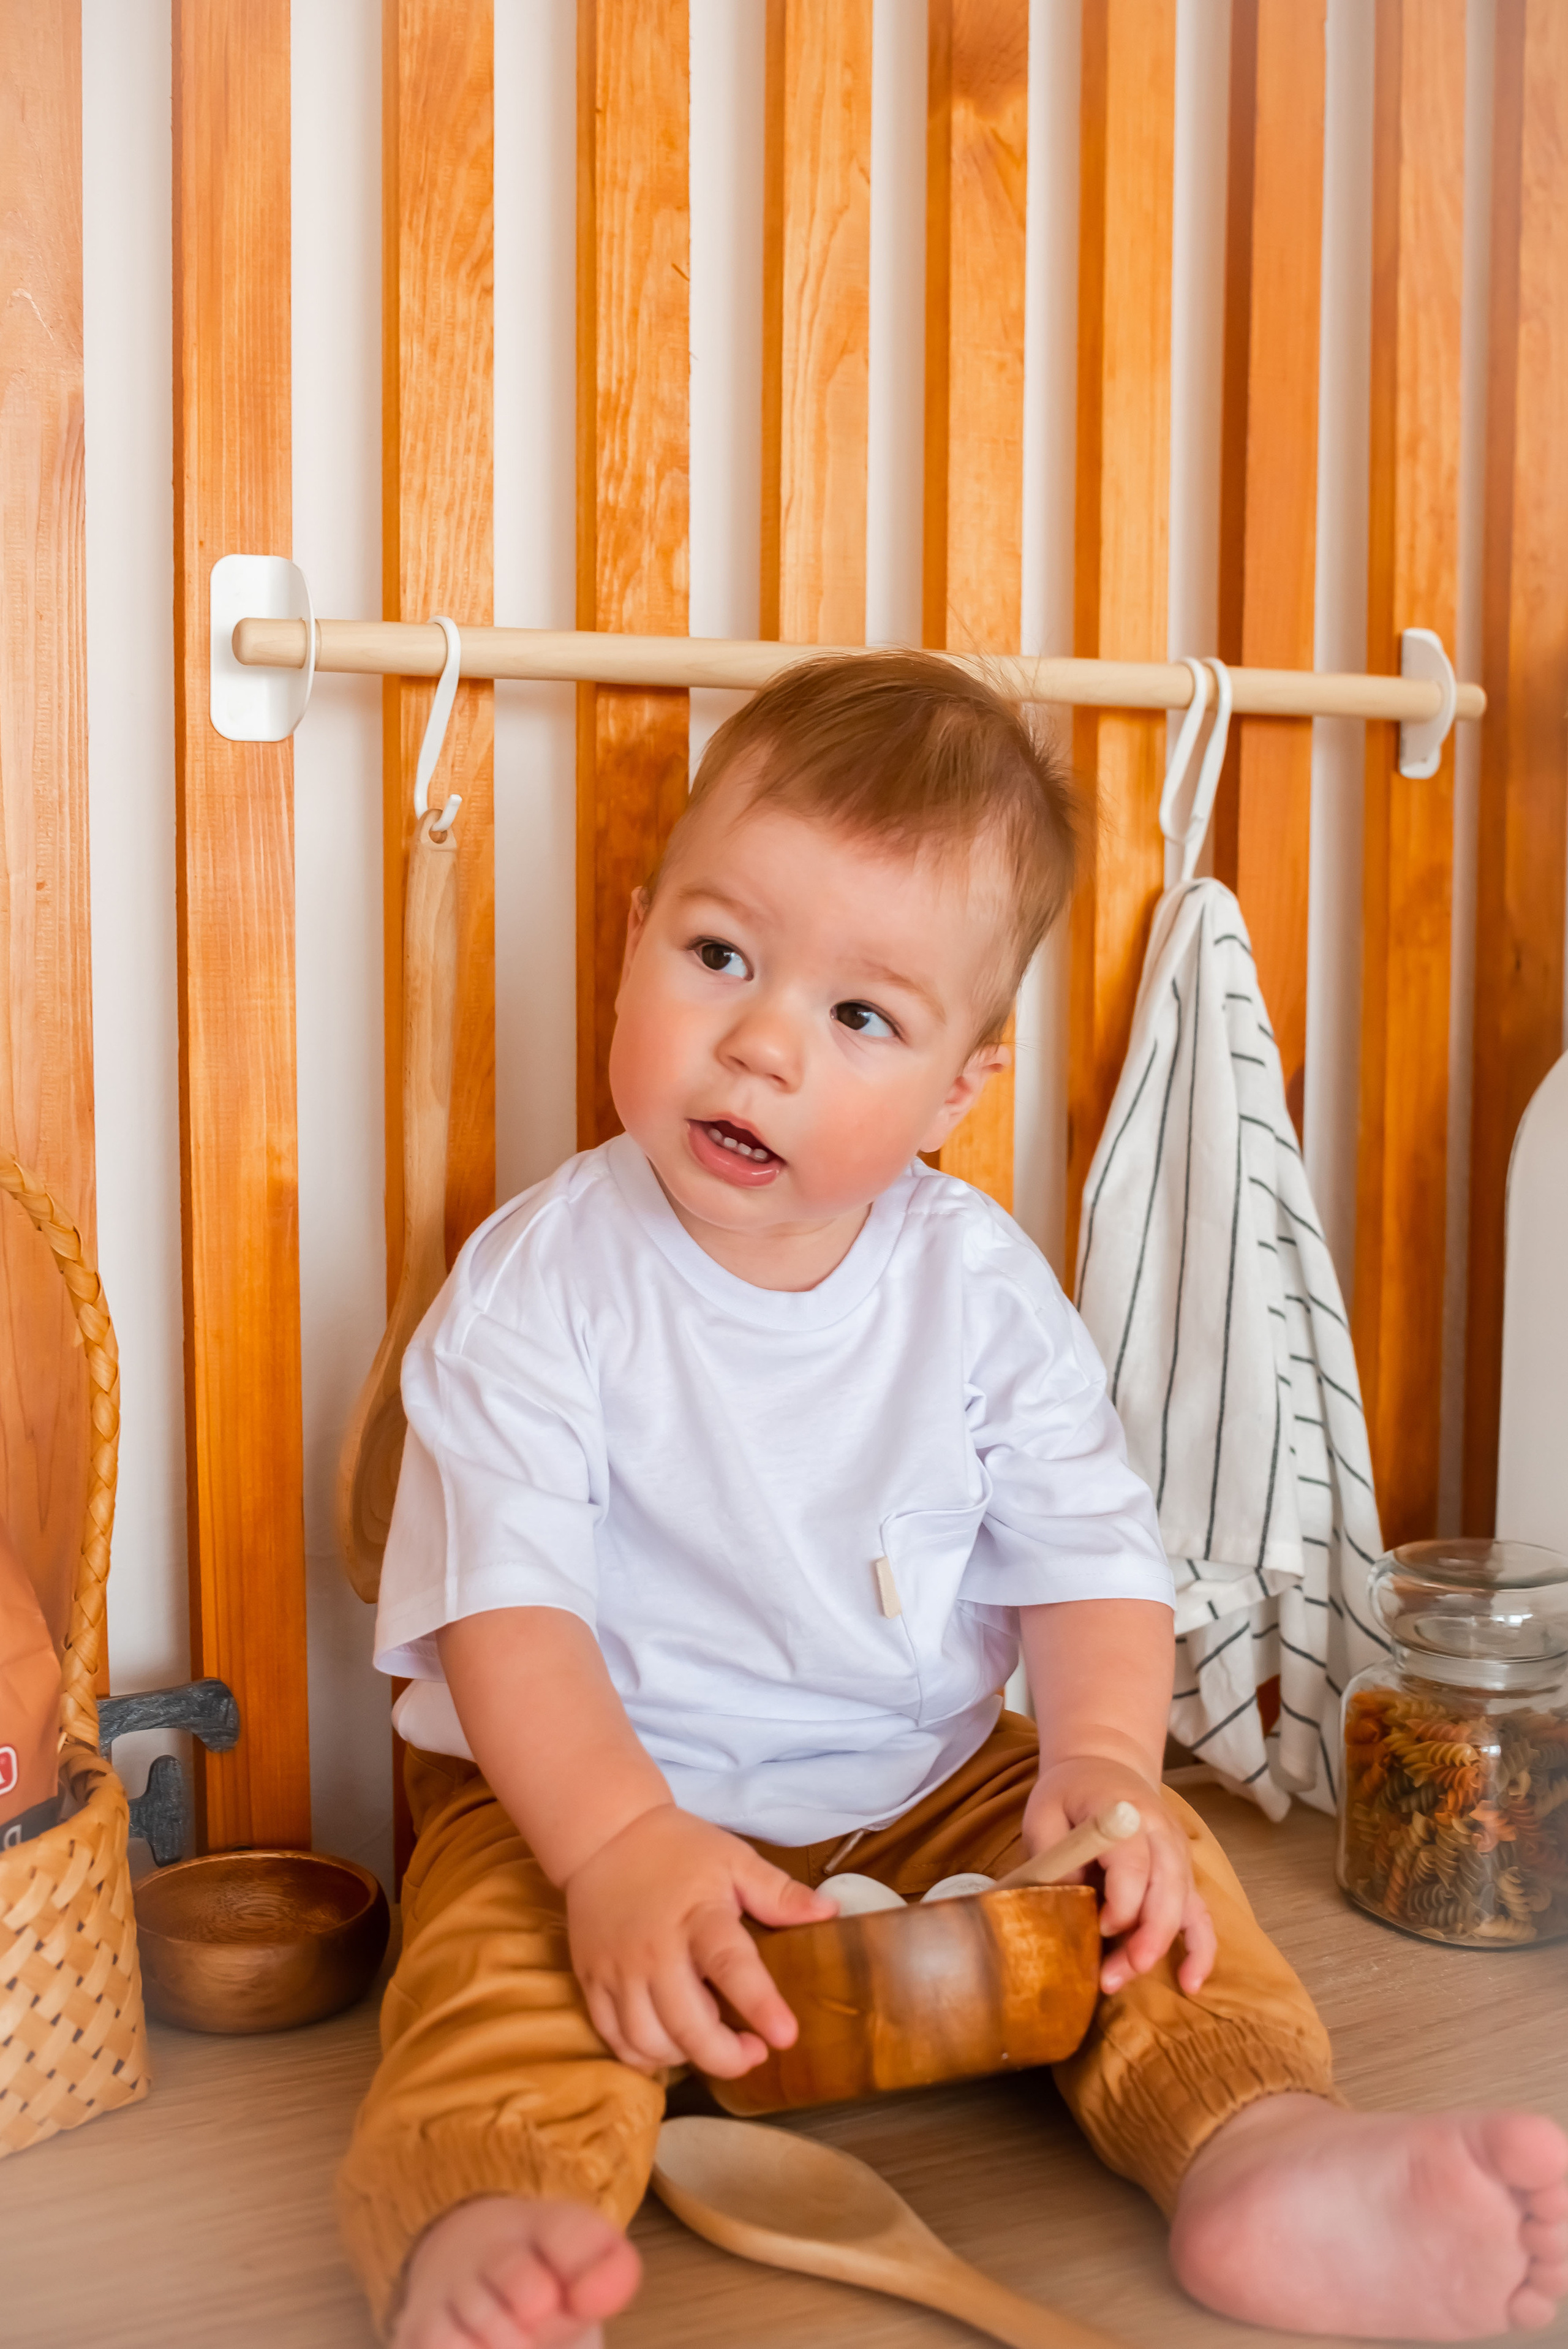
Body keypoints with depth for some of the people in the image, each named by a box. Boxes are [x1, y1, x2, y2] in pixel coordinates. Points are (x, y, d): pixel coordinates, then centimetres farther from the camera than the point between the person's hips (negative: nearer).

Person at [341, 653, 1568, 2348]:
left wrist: (1103, 1762, -23)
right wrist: (623, 1843, -34)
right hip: (589, 1791, -3)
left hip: (931, 1794, 4)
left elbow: (1090, 1554, -4)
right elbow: (503, 1603, -20)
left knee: (1150, 1871, -13)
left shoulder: (980, 1288, -5)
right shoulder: (538, 1285, -14)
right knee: (508, 1954, -30)